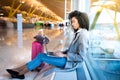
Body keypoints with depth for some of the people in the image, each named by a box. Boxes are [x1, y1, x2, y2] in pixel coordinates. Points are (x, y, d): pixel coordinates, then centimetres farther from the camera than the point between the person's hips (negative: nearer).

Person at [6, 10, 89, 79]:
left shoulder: (83, 35, -19)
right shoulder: (78, 33, 10)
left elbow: (80, 57, -22)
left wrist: (64, 55, -17)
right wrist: (62, 52, 1)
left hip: (70, 61, -8)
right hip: (67, 57, 8)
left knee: (41, 57, -10)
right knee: (41, 55, -3)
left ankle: (20, 73, 3)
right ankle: (18, 70, -1)